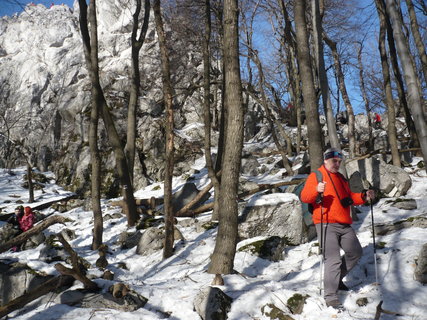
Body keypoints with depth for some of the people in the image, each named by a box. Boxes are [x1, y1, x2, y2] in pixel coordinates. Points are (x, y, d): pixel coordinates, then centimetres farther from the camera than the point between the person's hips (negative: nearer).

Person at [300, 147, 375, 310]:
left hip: (344, 225, 8)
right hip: (326, 224, -8)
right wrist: (316, 190, -32)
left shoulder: (341, 178, 21)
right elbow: (304, 197, -12)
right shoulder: (316, 176, -2)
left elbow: (350, 198, 25)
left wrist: (364, 196, 7)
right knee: (334, 259, -12)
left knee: (355, 252, 16)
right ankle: (330, 296, -4)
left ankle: (336, 278, 32)